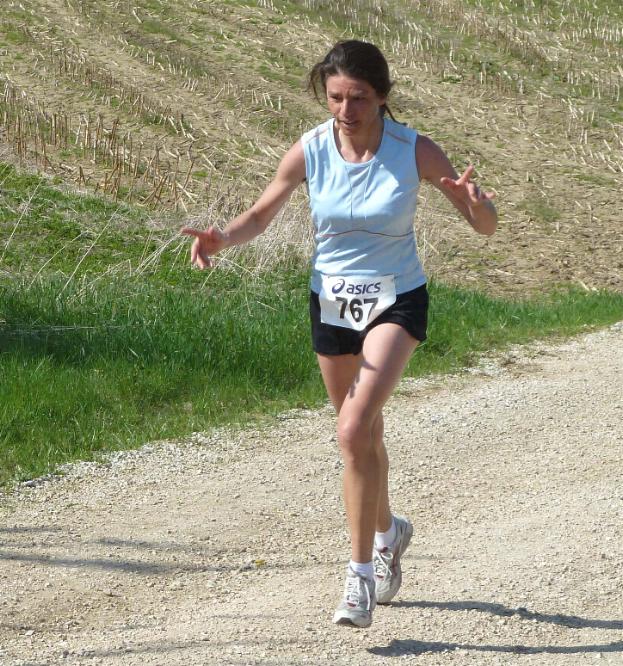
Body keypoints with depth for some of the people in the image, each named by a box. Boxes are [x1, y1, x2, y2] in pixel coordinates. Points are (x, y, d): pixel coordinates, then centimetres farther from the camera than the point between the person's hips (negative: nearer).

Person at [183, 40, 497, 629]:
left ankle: (361, 575, -13)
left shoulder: (415, 152, -15)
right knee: (362, 435, 18)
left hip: (396, 299, -3)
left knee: (355, 431, -22)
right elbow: (261, 214, 1)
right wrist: (221, 239, -20)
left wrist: (475, 203, -34)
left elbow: (486, 227, -10)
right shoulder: (309, 151, -10)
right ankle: (387, 531, 47)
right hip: (331, 302, 3)